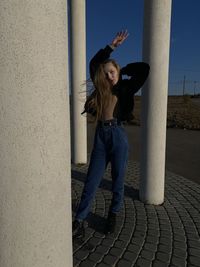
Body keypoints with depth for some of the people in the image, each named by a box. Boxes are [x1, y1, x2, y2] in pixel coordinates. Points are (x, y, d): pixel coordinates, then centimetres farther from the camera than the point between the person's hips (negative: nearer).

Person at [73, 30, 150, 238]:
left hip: (118, 135, -2)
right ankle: (79, 221, 8)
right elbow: (93, 64, 15)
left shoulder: (126, 87, 4)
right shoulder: (101, 87, 12)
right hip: (100, 136, 3)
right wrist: (112, 46, 12)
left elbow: (144, 68, -3)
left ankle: (113, 216, 29)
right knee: (91, 181, 2)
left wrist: (122, 70, 10)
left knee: (118, 180, 9)